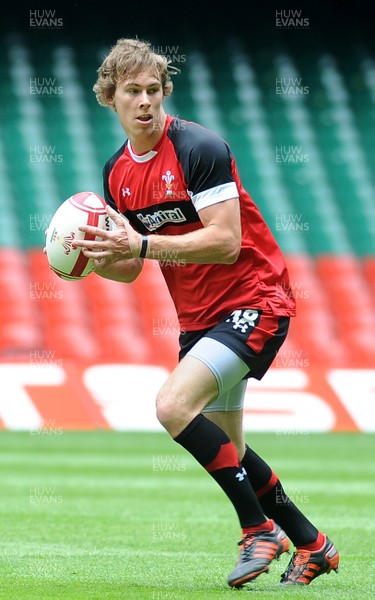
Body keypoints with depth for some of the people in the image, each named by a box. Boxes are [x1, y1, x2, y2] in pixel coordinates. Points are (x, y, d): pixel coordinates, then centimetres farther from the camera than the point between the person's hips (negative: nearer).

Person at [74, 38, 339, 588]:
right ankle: (312, 546, 28)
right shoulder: (117, 172, 6)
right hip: (199, 316, 9)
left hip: (253, 300, -9)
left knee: (174, 405, -25)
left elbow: (226, 242, -24)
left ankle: (260, 528, -12)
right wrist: (99, 258, -10)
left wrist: (142, 243, -29)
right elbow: (131, 267, 12)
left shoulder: (199, 147, -17)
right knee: (224, 452, 11)